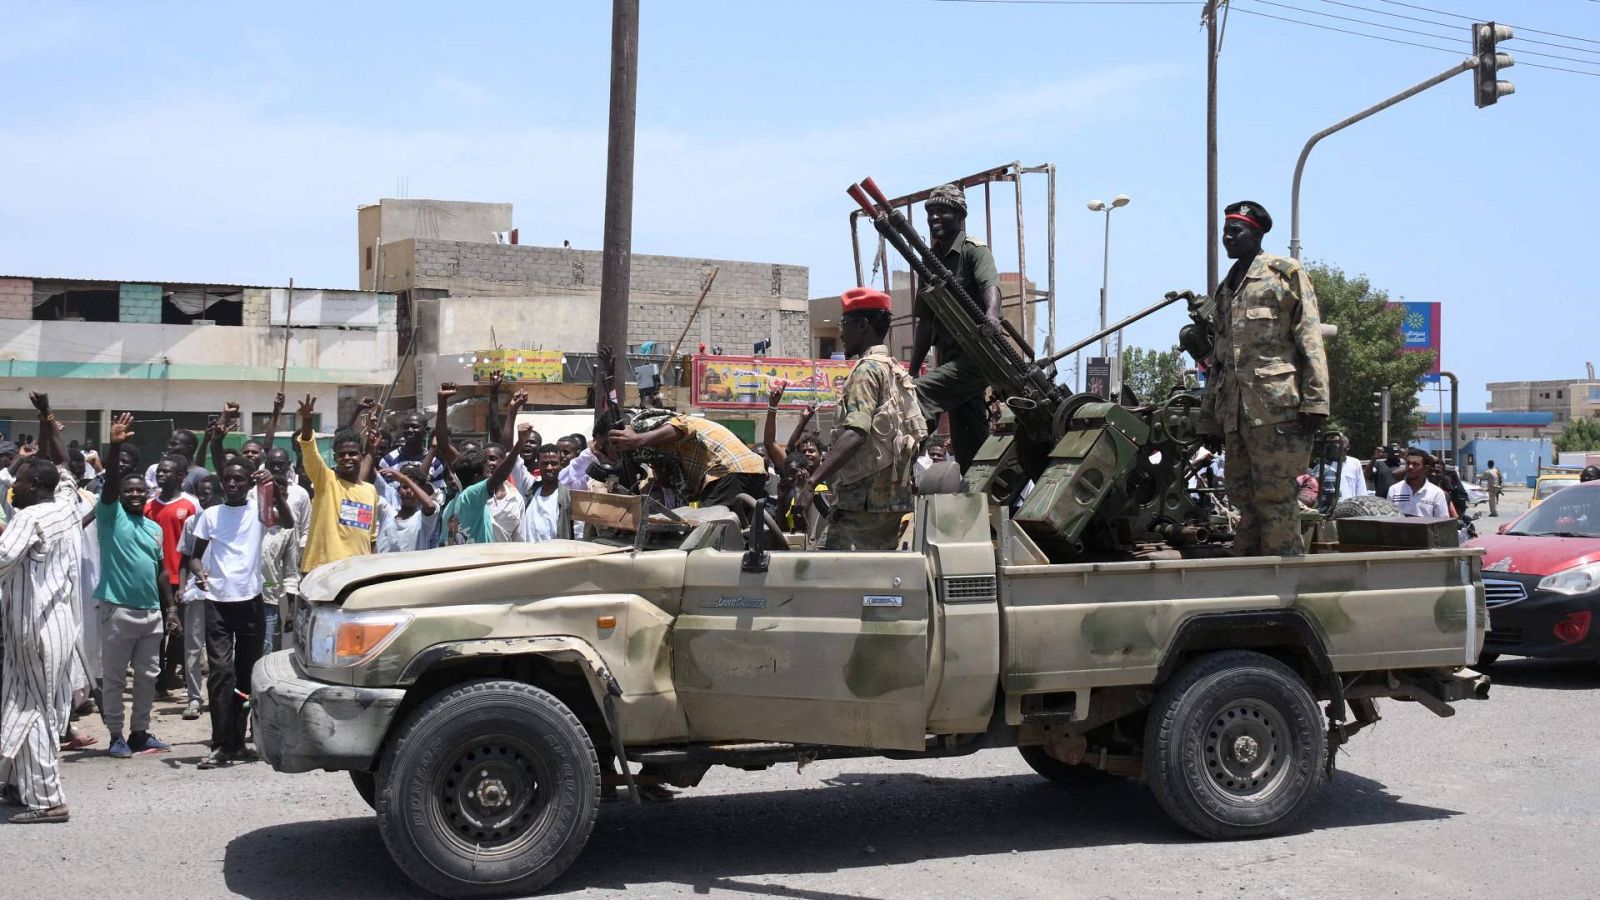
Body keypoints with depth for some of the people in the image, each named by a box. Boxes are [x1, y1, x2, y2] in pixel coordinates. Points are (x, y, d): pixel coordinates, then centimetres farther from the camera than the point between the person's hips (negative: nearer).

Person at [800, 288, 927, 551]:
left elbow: (855, 434, -25)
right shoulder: (895, 369, 19)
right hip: (890, 498, 10)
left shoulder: (867, 369, -10)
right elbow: (918, 434, 22)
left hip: (863, 501, -10)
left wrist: (814, 478, -32)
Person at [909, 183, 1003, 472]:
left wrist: (992, 316, -47)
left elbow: (990, 286, -25)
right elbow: (926, 321, 21)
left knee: (919, 395, -28)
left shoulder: (974, 250, -4)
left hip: (976, 354, -8)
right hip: (951, 358, 8)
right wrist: (913, 369, 17)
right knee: (968, 447, 9)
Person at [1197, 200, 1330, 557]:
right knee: (1243, 498, 6)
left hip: (1276, 406, -7)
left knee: (1275, 496, -9)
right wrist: (1209, 417, 19)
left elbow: (1310, 340, -5)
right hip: (1235, 413, 7)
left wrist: (1314, 401, -14)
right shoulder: (1225, 289, 24)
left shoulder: (1285, 273, 3)